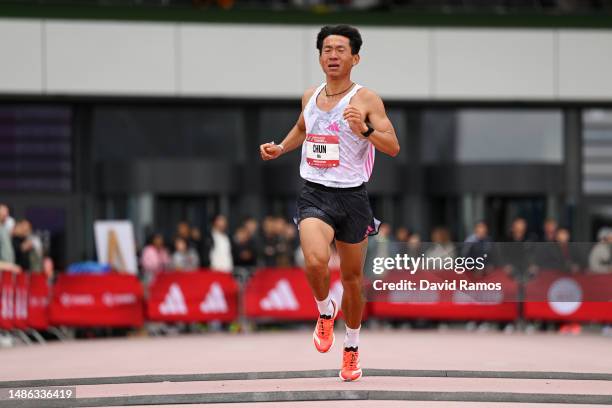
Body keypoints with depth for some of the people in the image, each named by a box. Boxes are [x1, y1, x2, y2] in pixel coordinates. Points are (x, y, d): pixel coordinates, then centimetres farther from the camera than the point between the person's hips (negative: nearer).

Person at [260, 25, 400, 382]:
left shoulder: (366, 99, -7)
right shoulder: (310, 97, 8)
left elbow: (393, 147, -14)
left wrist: (365, 130, -30)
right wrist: (280, 148, 15)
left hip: (352, 196, -2)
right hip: (314, 193, 2)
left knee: (353, 277, 11)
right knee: (316, 261, -26)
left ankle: (352, 348, 31)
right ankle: (325, 311, 5)